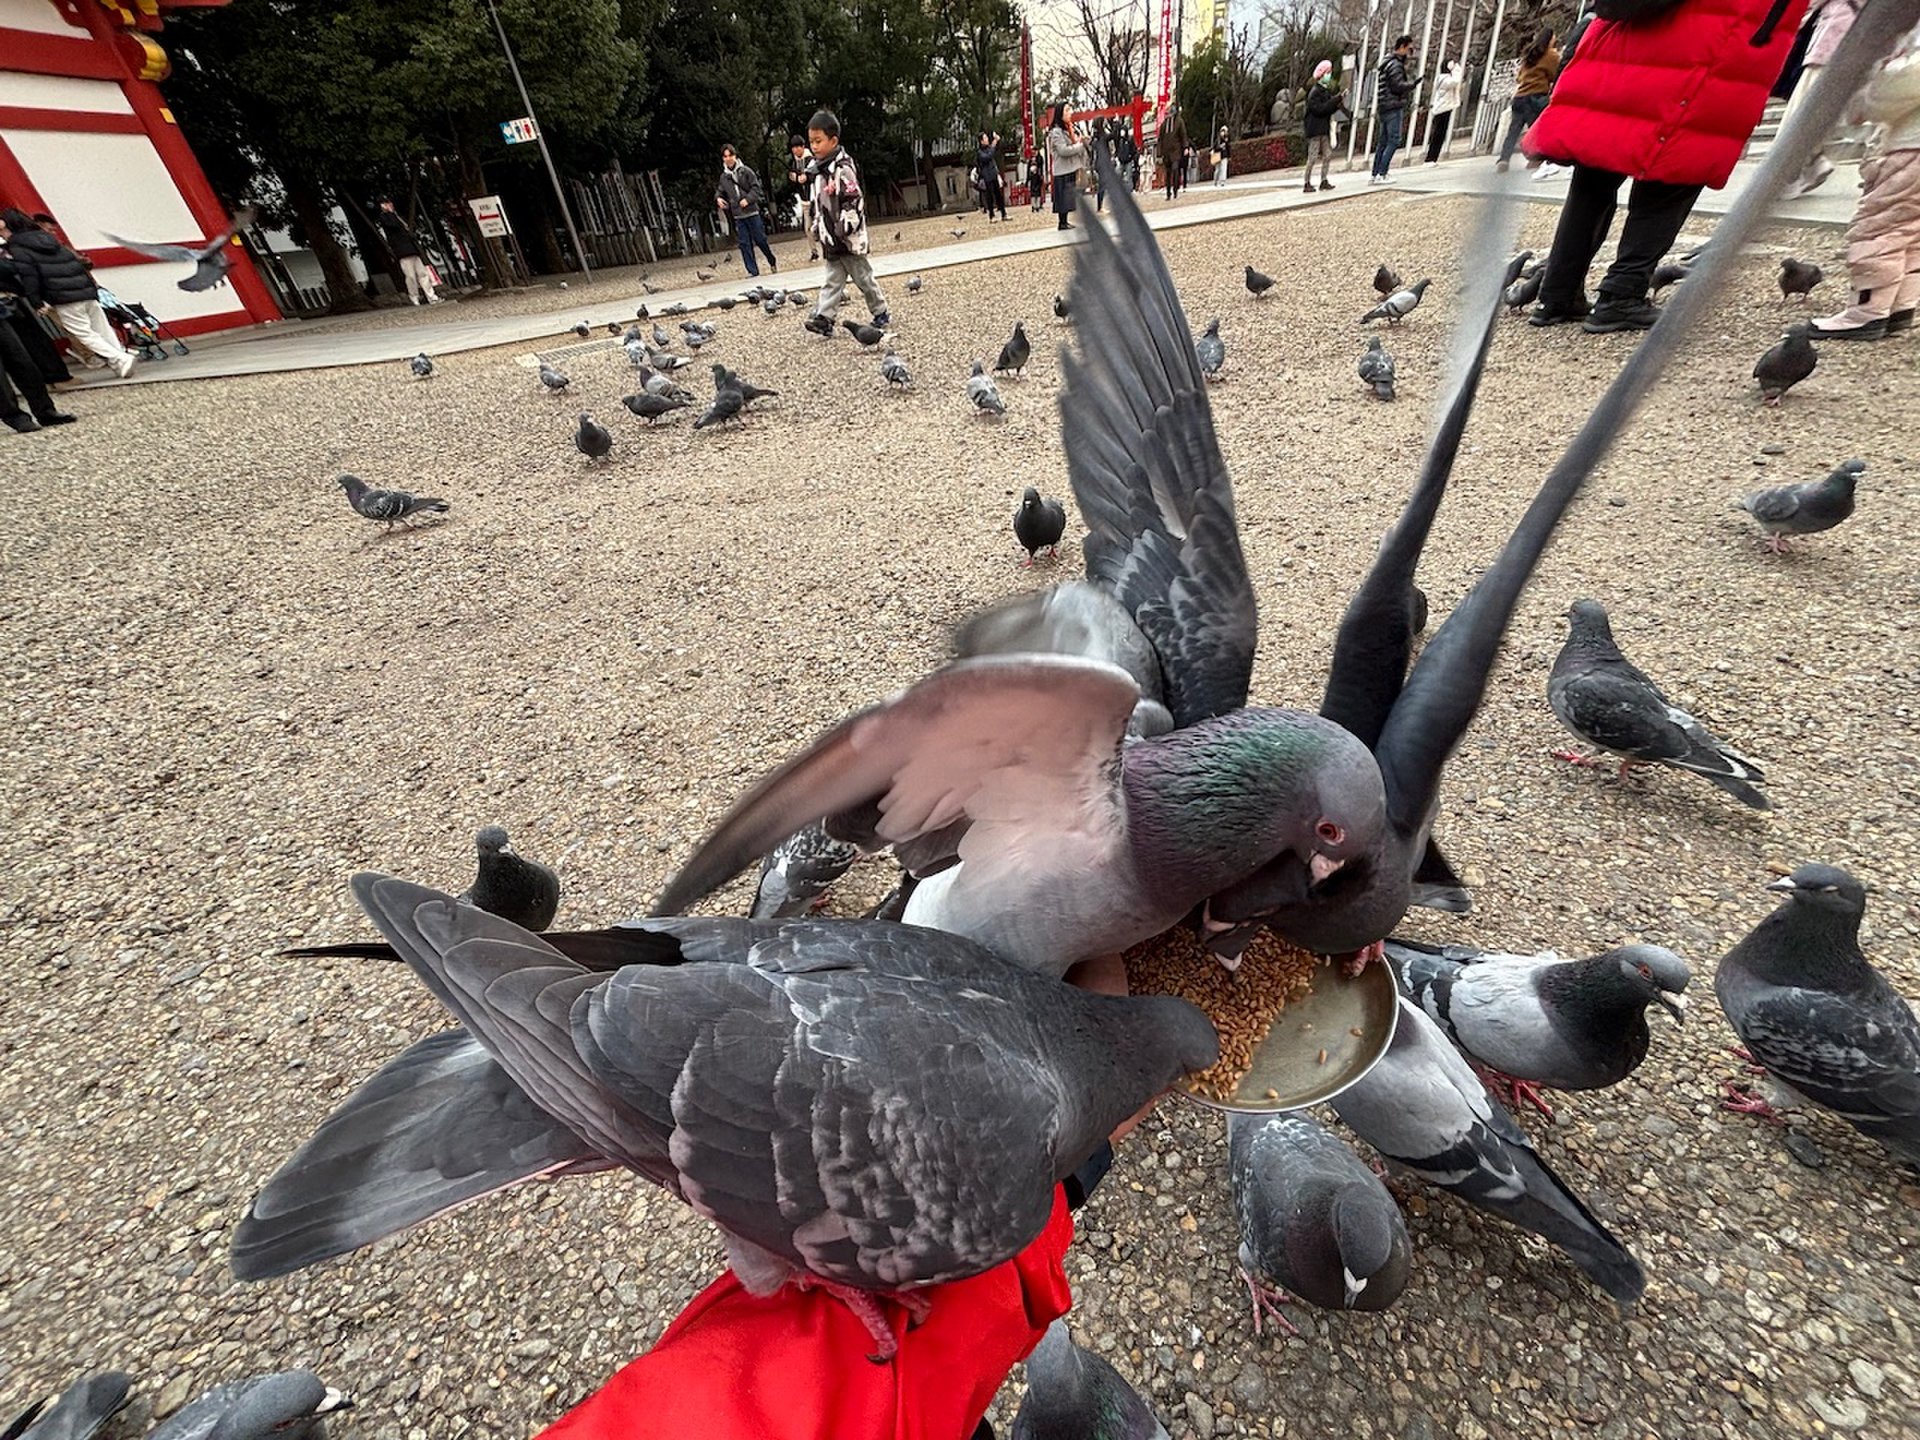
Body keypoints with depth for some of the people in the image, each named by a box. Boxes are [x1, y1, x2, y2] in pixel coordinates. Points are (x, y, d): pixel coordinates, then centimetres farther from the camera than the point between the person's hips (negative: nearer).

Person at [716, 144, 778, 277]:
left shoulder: (745, 171, 0)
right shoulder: (723, 176, 9)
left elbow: (756, 187, -4)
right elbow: (720, 191, 18)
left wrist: (748, 199, -17)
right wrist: (718, 197, -4)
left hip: (752, 212, -3)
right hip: (737, 216, 3)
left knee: (760, 239, 2)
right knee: (744, 244, 0)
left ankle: (773, 262, 24)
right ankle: (753, 271, 4)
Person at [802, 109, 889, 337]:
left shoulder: (842, 169, -14)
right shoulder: (820, 171, 13)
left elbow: (854, 203, -20)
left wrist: (844, 230, -23)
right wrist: (818, 228, 16)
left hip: (849, 238, -8)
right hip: (831, 240, 8)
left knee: (863, 277, 3)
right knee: (832, 280, 3)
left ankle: (881, 314, 16)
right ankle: (823, 318, -3)